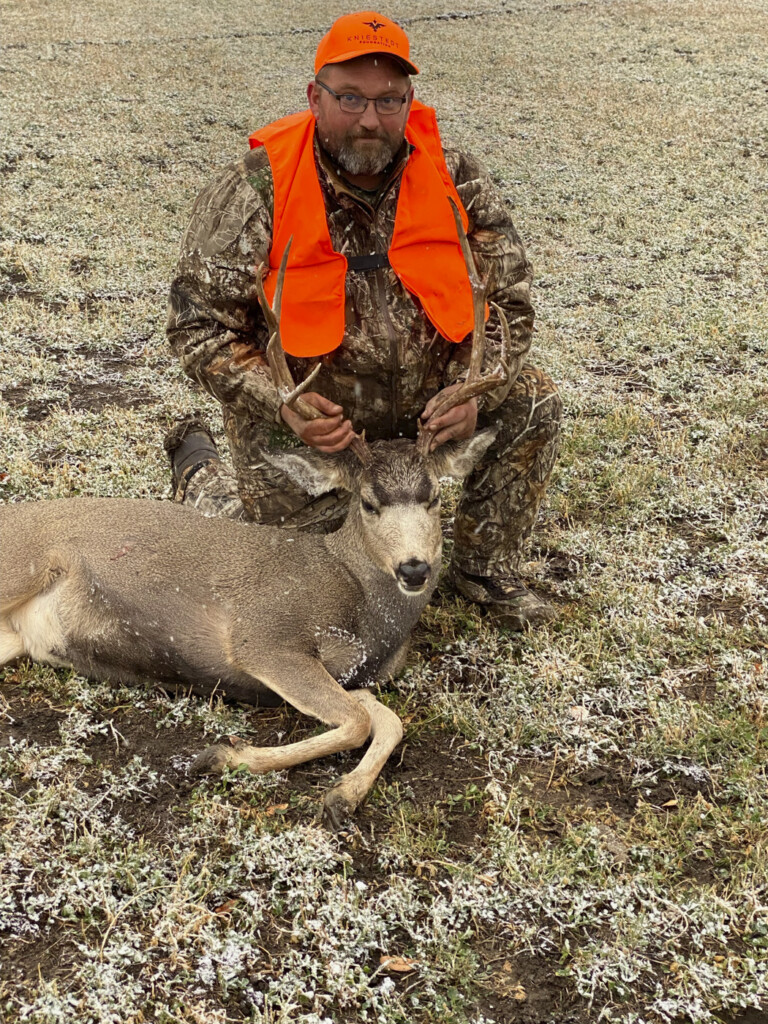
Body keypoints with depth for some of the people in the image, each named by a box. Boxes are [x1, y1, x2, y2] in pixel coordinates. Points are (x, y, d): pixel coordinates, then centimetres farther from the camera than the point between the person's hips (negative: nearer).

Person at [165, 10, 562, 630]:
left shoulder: (454, 181, -9)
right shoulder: (258, 192, -18)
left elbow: (509, 302, -2)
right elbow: (198, 323, -16)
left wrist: (471, 393, -19)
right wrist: (284, 408, -28)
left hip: (424, 399, 4)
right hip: (301, 415, -3)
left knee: (533, 404, -10)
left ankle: (483, 568, 10)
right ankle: (200, 466, 24)